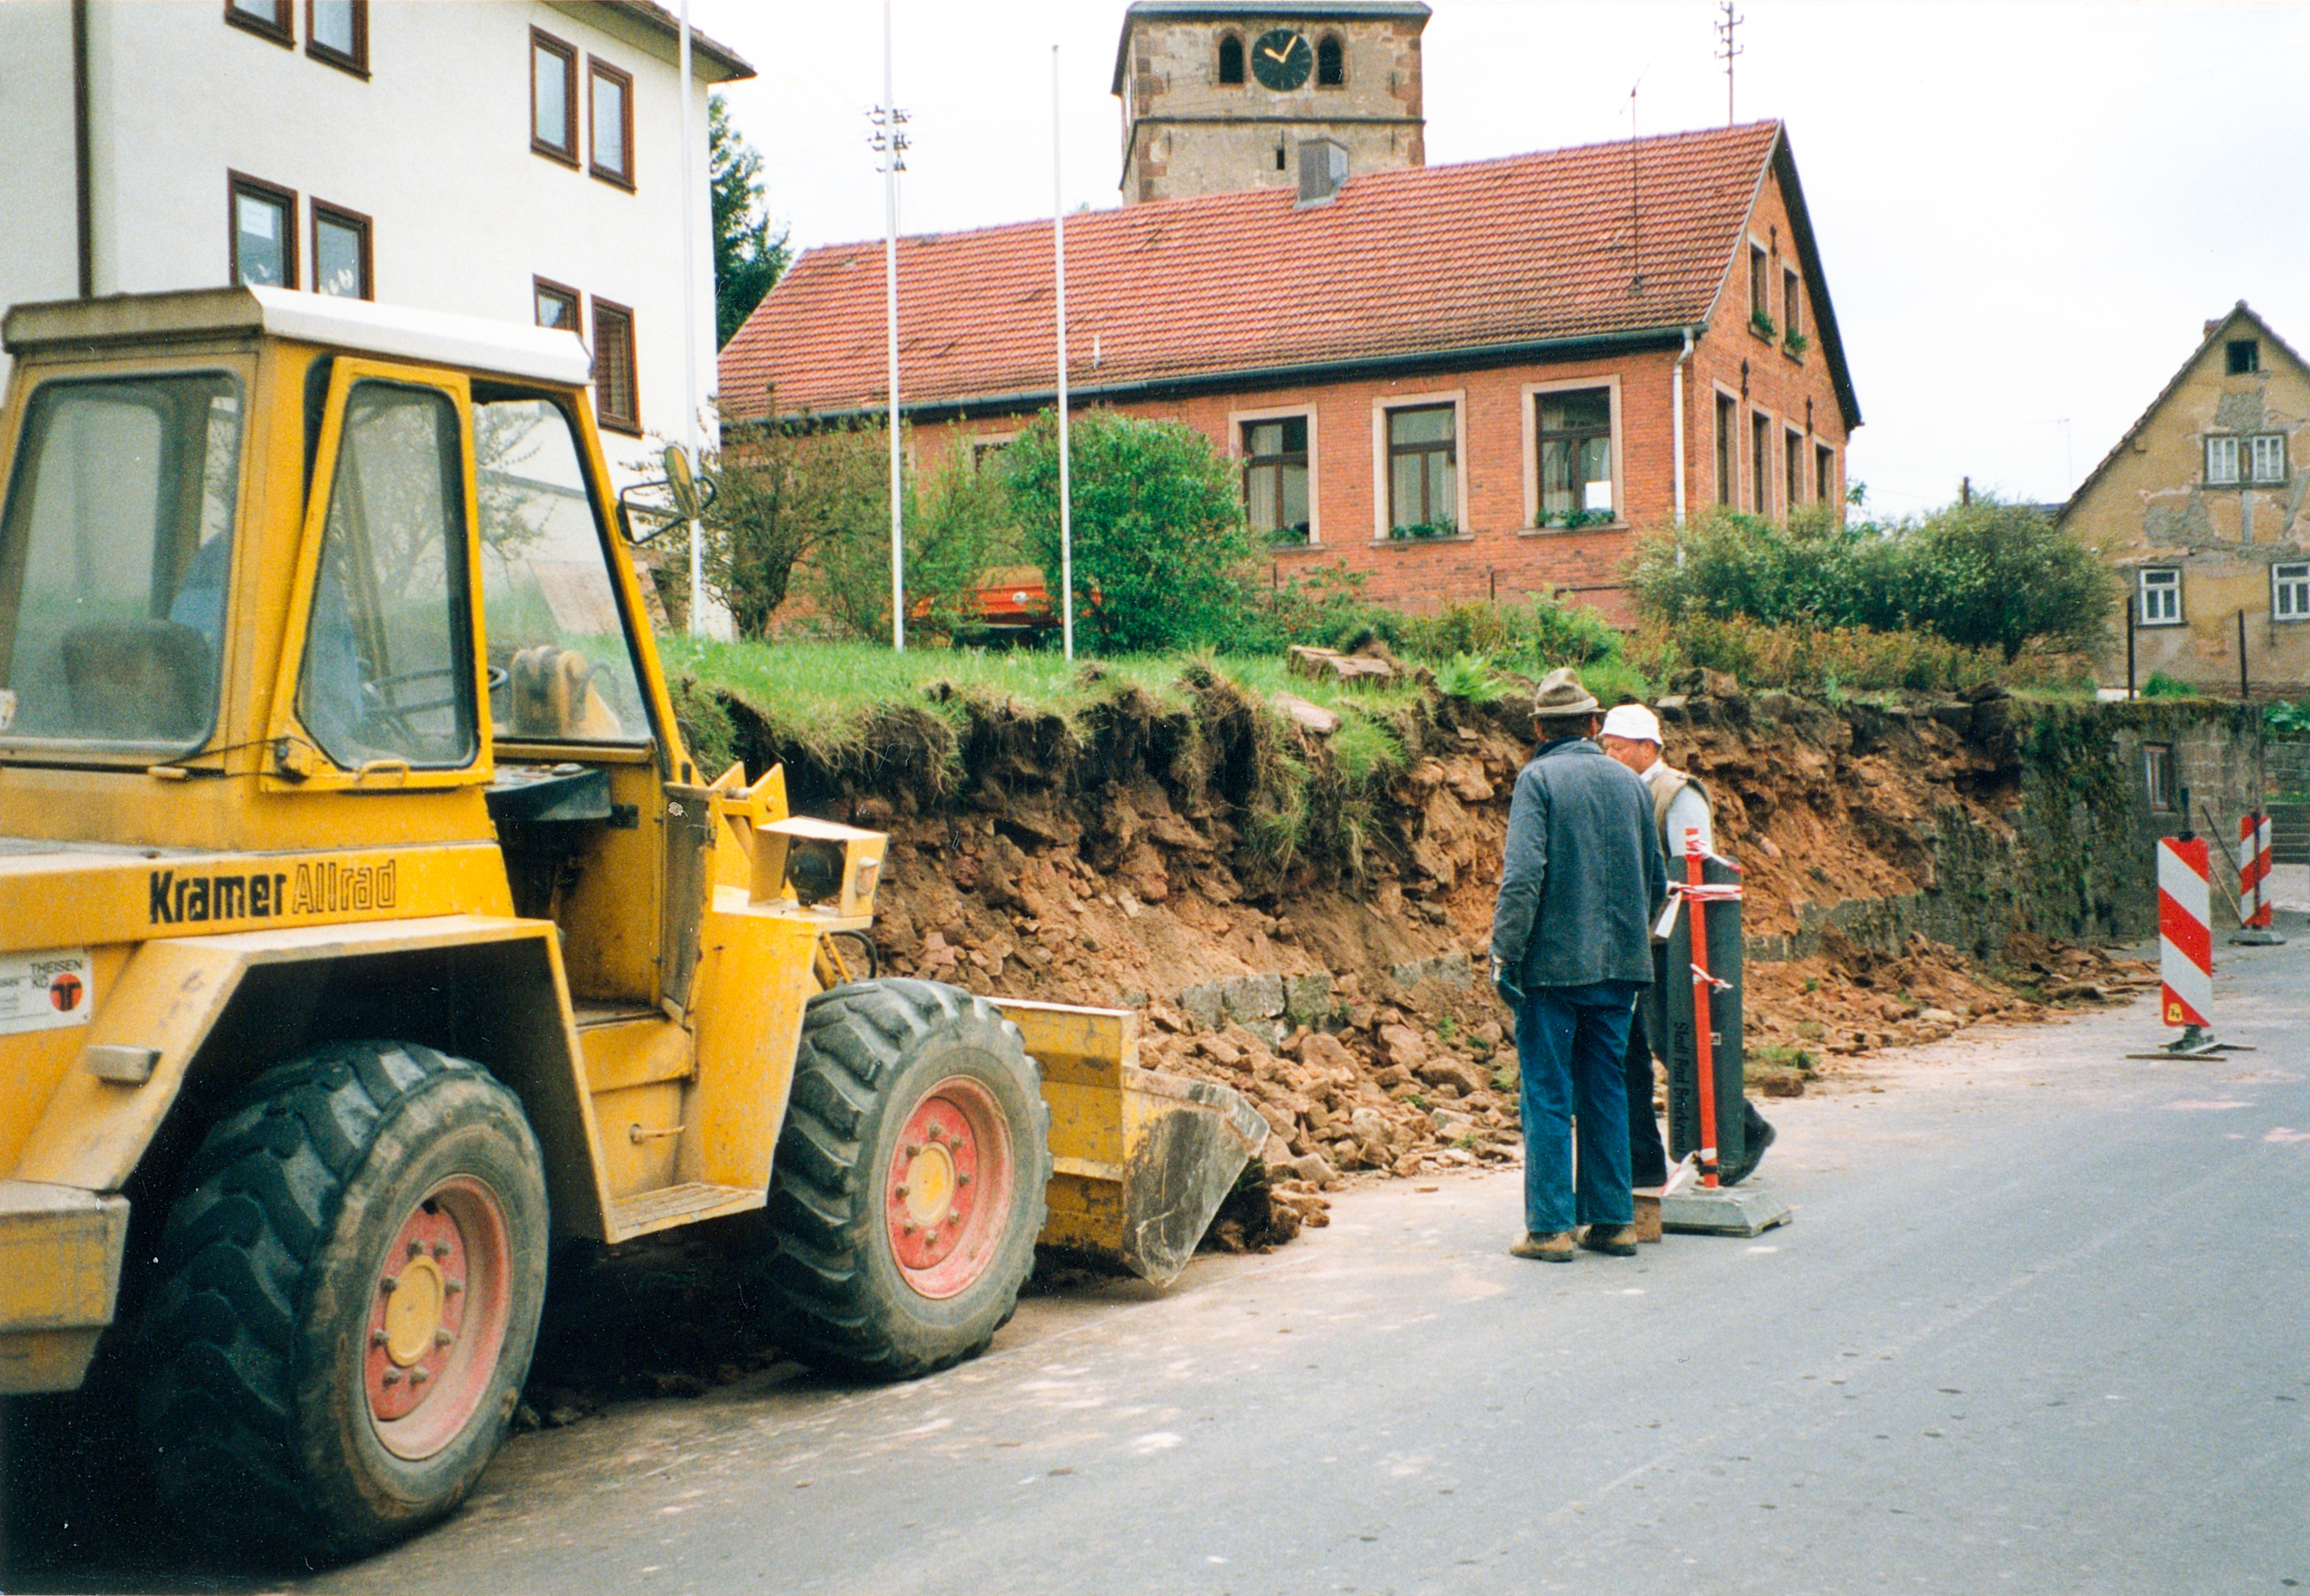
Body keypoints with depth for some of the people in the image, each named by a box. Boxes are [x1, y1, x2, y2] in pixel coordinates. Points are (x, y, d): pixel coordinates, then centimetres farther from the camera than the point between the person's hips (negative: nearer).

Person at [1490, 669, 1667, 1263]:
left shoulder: (1538, 779, -6)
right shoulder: (1629, 782, 11)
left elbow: (1522, 875, -16)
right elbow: (1657, 879, 16)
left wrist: (1504, 952, -14)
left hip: (1553, 962, -5)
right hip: (1618, 966, 5)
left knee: (1548, 1096, 0)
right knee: (1606, 1091, 12)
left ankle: (1550, 1227, 1)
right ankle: (1613, 1220, 15)